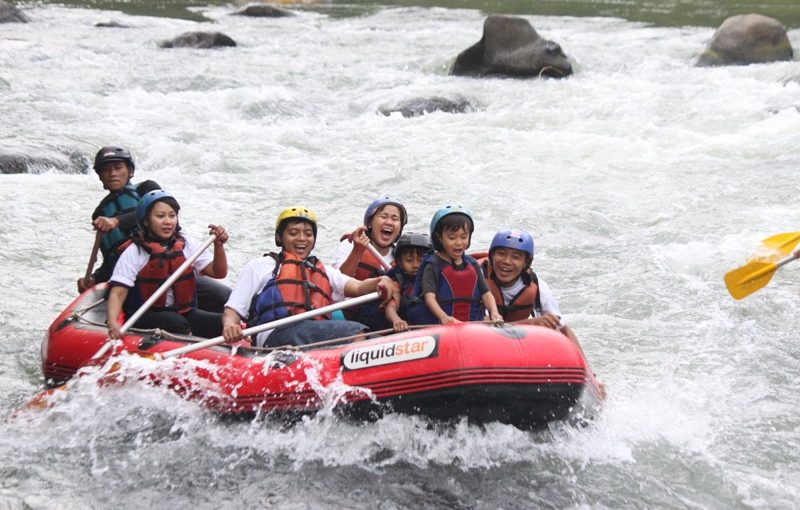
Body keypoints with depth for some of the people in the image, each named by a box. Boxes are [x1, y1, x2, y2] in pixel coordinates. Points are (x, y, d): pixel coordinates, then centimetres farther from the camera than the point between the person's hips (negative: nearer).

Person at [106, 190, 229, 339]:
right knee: (175, 322, -35)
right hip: (145, 320, -4)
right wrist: (112, 323, -31)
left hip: (183, 313, 4)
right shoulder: (134, 252, -4)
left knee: (224, 323, -20)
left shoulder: (186, 245, 8)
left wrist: (219, 246, -14)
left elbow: (219, 273, 5)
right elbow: (118, 293, -12)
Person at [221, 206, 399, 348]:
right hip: (276, 335, -4)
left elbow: (357, 287, 16)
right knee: (356, 331, -30)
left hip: (318, 336, 5)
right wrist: (229, 326, -11)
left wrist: (380, 281, -8)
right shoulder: (260, 267, 23)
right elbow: (232, 310, 14)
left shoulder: (324, 272, 35)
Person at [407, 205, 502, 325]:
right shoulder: (433, 266, 2)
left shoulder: (472, 265, 17)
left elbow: (486, 293, 13)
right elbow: (429, 296, -10)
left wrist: (494, 313, -8)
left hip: (472, 326, 4)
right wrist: (444, 317, -28)